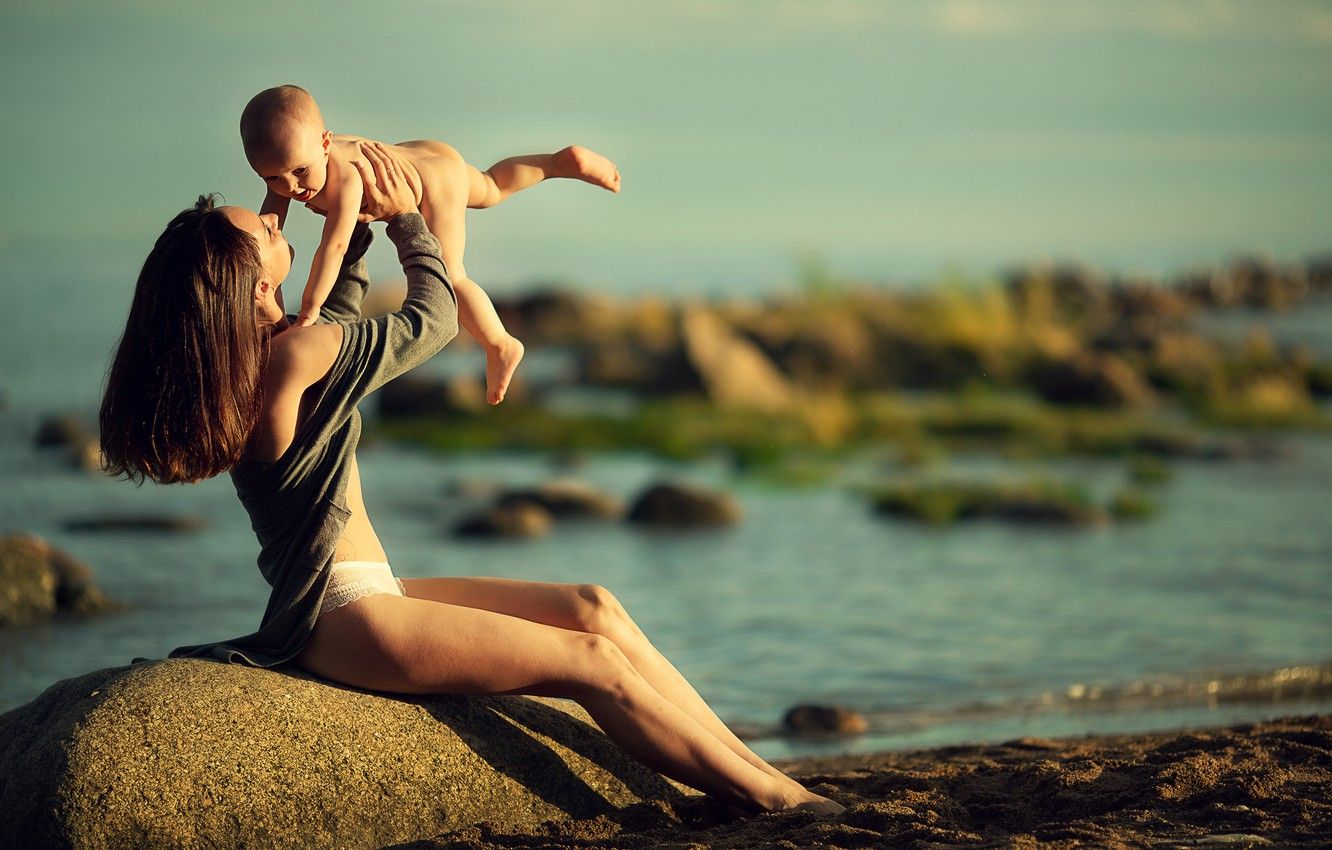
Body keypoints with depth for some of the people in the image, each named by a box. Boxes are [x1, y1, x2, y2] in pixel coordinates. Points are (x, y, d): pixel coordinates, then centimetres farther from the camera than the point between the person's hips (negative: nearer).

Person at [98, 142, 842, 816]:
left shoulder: (245, 356, 8)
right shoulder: (298, 354, -20)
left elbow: (341, 323, 32)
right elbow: (435, 316, -3)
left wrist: (358, 224, 26)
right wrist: (404, 215, 11)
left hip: (359, 597, 10)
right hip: (340, 618, -10)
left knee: (592, 609, 3)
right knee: (594, 662, -12)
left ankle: (751, 768, 0)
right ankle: (774, 802, -8)